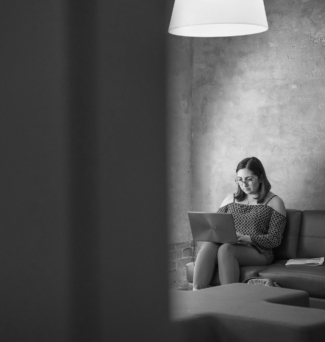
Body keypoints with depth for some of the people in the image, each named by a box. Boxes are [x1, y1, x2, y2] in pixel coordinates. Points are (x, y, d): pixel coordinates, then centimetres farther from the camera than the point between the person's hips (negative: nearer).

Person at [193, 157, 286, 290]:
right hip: (228, 247, 4)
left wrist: (247, 239, -17)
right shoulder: (230, 199, 22)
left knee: (225, 249, -35)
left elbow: (275, 239, -2)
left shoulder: (274, 202, 7)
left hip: (258, 252, -4)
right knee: (208, 246, -31)